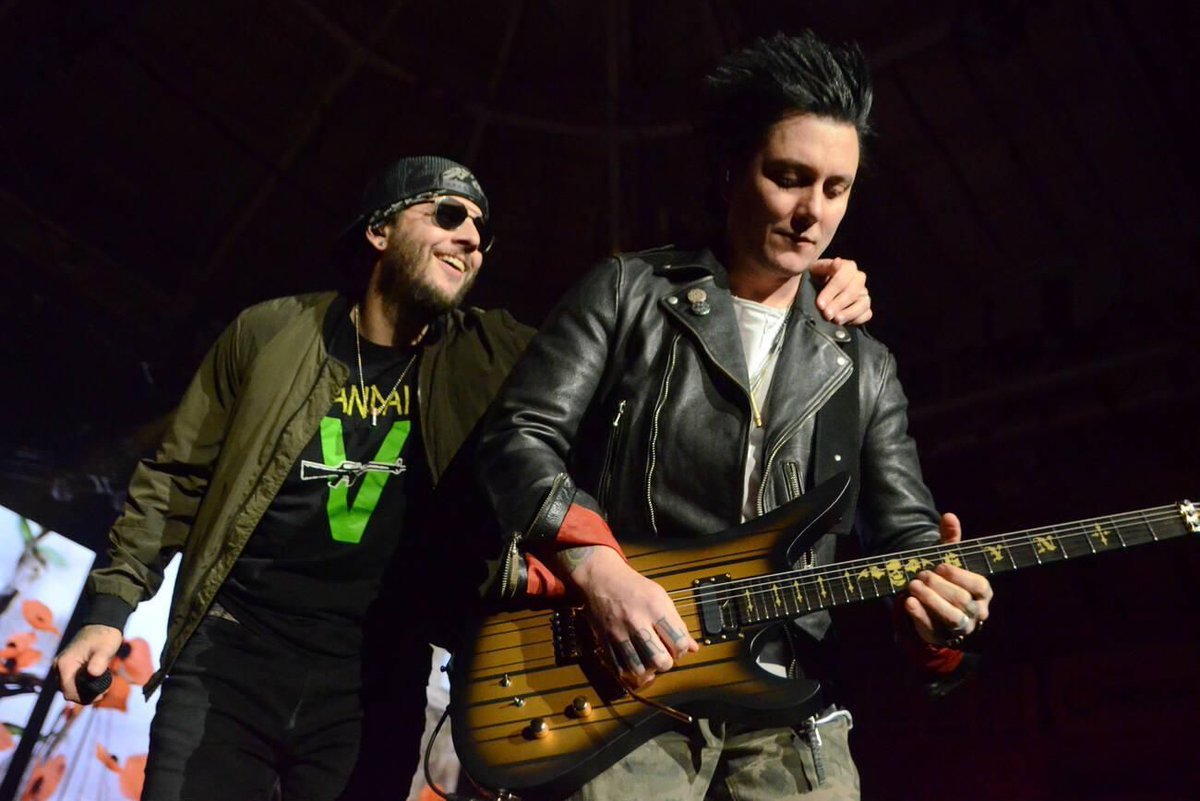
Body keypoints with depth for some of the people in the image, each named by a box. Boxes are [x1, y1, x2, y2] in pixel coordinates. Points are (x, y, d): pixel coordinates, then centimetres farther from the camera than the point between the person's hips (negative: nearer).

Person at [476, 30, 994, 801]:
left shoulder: (863, 367, 13)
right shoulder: (627, 292, 3)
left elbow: (907, 533, 10)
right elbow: (517, 437, -4)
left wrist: (937, 595, -13)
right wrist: (596, 567, -19)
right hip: (618, 687, -3)